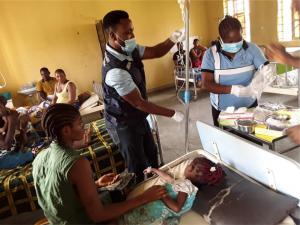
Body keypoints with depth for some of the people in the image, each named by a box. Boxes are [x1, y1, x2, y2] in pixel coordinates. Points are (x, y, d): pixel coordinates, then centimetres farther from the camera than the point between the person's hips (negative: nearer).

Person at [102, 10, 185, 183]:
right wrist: (172, 114, -19)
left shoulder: (129, 49, -8)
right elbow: (139, 103, -28)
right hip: (124, 124, -9)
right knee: (137, 165, 11)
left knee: (151, 153, 26)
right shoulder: (115, 71, -34)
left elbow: (155, 52, 3)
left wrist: (172, 40, -20)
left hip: (138, 117, 9)